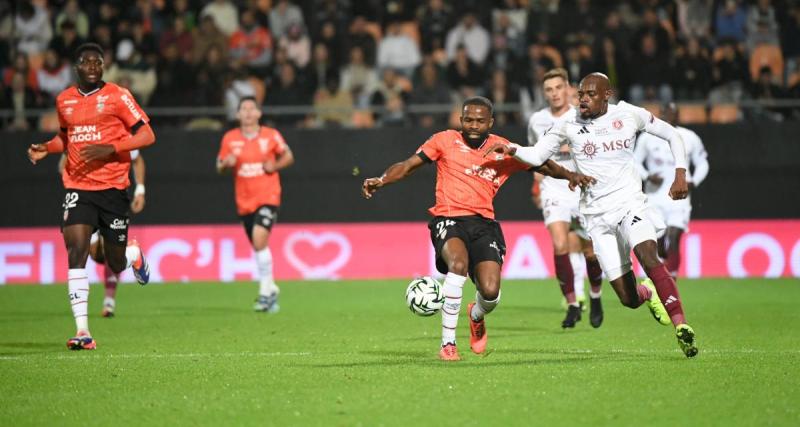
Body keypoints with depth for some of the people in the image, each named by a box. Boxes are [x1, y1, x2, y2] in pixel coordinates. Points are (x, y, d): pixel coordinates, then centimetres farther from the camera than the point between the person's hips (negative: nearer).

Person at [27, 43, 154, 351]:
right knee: (76, 250, -17)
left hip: (112, 187, -2)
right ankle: (82, 331, -18)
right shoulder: (64, 100, 9)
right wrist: (46, 148, 6)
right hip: (77, 187, 2)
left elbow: (147, 135, -7)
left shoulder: (117, 96, -4)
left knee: (116, 264, 6)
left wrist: (109, 148, -19)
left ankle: (134, 254, 46)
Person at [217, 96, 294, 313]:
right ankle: (271, 289, 27)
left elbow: (288, 156, 11)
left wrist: (275, 165, -9)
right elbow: (220, 167, 11)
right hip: (244, 201, 4)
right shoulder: (230, 138, 3)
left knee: (259, 239, -21)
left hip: (268, 196, -4)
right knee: (257, 245, 10)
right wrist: (227, 163, -13)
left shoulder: (271, 135, -1)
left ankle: (265, 292, -14)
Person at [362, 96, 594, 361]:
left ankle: (476, 315, 27)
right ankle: (448, 344, -23)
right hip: (448, 220, -2)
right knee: (459, 264, -34)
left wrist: (569, 175, -4)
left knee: (490, 292, -15)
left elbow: (543, 165, 14)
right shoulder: (446, 141, 6)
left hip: (484, 223, 2)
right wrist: (380, 181, -9)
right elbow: (409, 165, 7)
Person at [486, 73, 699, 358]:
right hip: (597, 215, 2)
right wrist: (512, 151, -20)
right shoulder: (570, 125, 0)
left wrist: (680, 174, 0)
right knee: (628, 299, -1)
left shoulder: (629, 115, 0)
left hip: (630, 203, -1)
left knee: (648, 257, -32)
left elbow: (672, 135, 11)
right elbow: (536, 155, 0)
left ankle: (680, 324, -32)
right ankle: (648, 294, 36)